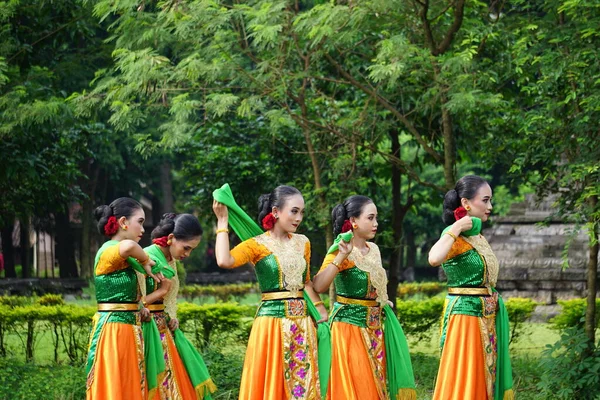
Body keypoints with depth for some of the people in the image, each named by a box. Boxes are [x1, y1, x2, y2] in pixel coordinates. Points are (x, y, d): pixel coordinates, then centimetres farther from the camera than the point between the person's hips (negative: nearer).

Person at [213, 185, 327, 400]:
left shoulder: (302, 242, 11)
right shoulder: (257, 245, -6)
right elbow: (224, 261, -23)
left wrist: (321, 308, 8)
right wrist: (222, 221, -16)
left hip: (302, 323, 5)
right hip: (272, 321, -5)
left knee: (302, 382, 7)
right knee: (270, 383, -2)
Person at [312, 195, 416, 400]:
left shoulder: (374, 250, 8)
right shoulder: (340, 252, -14)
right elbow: (318, 286, -30)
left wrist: (383, 302, 11)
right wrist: (341, 256, -34)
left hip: (375, 327, 7)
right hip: (349, 324, -7)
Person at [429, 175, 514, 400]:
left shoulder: (478, 236, 11)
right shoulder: (456, 237, -14)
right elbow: (434, 259, -36)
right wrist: (456, 228, -26)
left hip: (487, 317, 9)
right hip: (466, 314, -9)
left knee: (482, 380, 11)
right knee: (463, 381, -6)